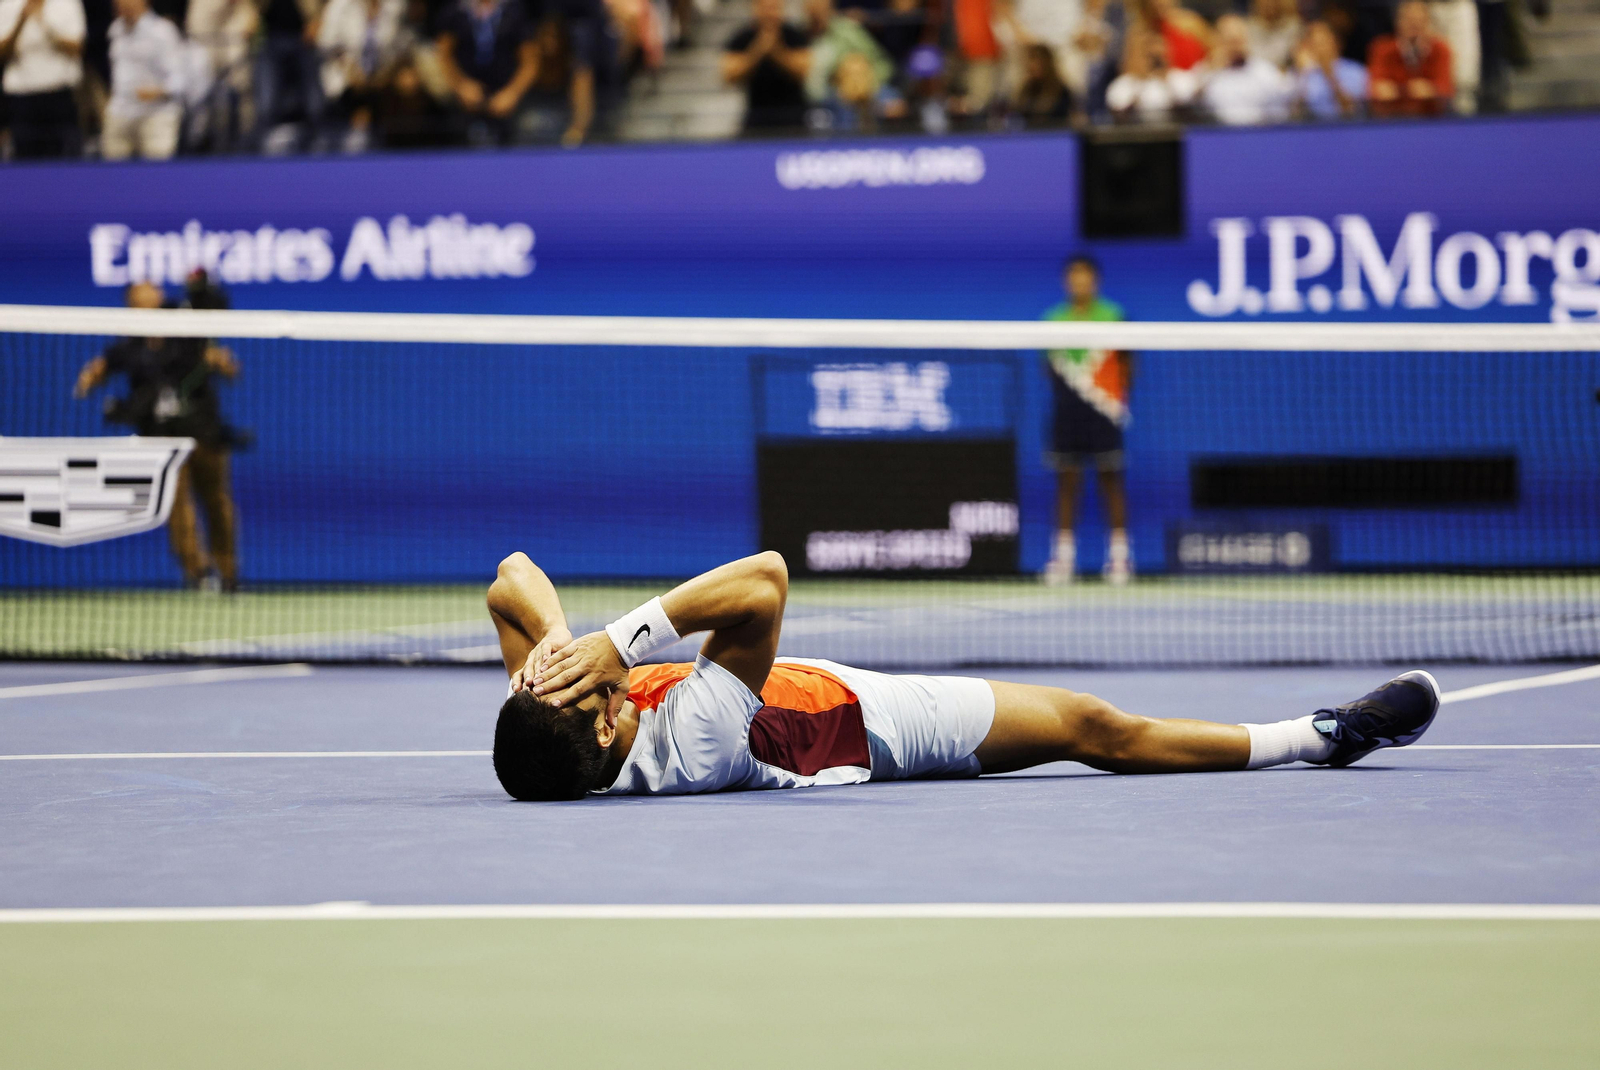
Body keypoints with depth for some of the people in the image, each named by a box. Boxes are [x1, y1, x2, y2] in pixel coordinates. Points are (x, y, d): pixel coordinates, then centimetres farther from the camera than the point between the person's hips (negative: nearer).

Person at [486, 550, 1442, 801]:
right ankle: (1324, 737, 22)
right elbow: (763, 580, -50)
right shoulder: (691, 742, -45)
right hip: (864, 724, -8)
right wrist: (619, 641, -52)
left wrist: (554, 641, -36)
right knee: (1096, 729, 4)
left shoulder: (554, 742, -25)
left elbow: (514, 580, -18)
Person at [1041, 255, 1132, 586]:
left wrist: (1120, 397, -6)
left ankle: (1119, 555, 4)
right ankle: (1064, 556, 7)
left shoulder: (1112, 316, 2)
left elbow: (1126, 364, 5)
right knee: (1066, 480, 3)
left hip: (1104, 410, -2)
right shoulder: (1054, 320, 8)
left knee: (1110, 478, 0)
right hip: (1067, 410, 2)